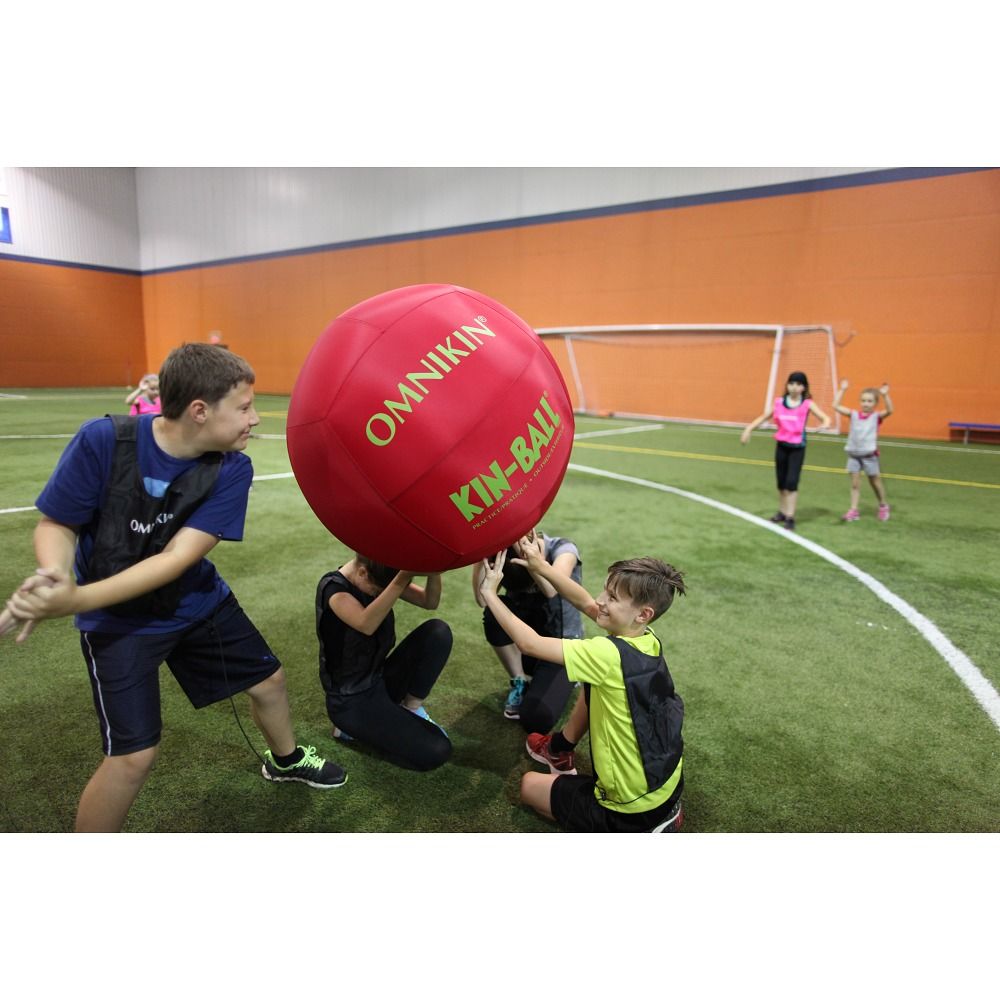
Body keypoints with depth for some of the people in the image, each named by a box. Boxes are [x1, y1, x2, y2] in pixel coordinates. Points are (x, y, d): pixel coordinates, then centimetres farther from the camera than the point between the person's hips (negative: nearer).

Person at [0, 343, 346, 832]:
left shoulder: (232, 468, -19)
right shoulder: (103, 439, -25)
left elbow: (177, 559, -25)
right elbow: (56, 524, -13)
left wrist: (76, 599, -36)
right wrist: (55, 575, -36)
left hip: (198, 602, 4)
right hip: (117, 618, -3)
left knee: (267, 678, 16)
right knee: (133, 755, -10)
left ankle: (284, 760, 49)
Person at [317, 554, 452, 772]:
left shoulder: (379, 577, -3)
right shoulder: (332, 588, -22)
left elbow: (430, 602, -10)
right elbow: (367, 624, -43)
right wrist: (404, 577, -52)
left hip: (381, 680, 7)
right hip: (351, 699, -7)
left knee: (438, 631, -14)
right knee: (436, 751, -17)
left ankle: (410, 708, 0)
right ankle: (354, 727, 2)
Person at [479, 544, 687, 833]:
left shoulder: (610, 655, -30)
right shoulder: (647, 639, -7)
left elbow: (529, 643, -27)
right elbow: (586, 604, 3)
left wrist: (490, 592, -17)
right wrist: (541, 566, -4)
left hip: (634, 810, -8)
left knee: (529, 786, 15)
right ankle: (559, 748, 38)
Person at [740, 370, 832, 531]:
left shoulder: (807, 404, -6)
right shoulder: (779, 402, 2)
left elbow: (825, 417, -12)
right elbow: (764, 417, 11)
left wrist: (825, 424, -36)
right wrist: (749, 428, -1)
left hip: (797, 447, -3)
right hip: (781, 445, 3)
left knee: (792, 482, -11)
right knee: (781, 482, 12)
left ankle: (790, 517, -5)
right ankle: (782, 512, 28)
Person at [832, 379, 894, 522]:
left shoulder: (876, 416, -5)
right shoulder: (854, 415, 2)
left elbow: (889, 411, -24)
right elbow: (836, 406, -2)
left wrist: (885, 395, -32)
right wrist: (842, 390, -5)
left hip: (869, 455, -2)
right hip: (853, 454, 2)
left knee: (875, 482, 13)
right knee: (855, 483, 3)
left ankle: (883, 506, 33)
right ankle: (853, 510, 6)